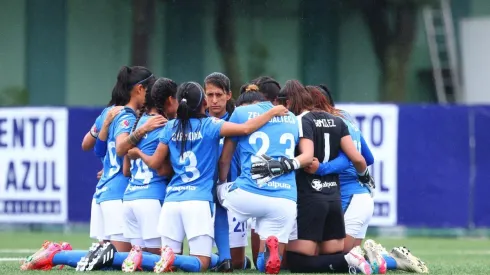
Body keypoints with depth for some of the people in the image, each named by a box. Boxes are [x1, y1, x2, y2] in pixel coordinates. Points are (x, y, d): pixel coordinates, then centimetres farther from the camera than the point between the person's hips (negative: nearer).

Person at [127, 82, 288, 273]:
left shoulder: (171, 127, 9)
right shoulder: (209, 125, -2)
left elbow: (155, 163, 15)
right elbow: (246, 128, -13)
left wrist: (138, 154, 37)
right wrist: (272, 113, 0)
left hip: (172, 199, 4)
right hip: (199, 200, -4)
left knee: (168, 260, 10)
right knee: (202, 263, -3)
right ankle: (172, 259, -32)